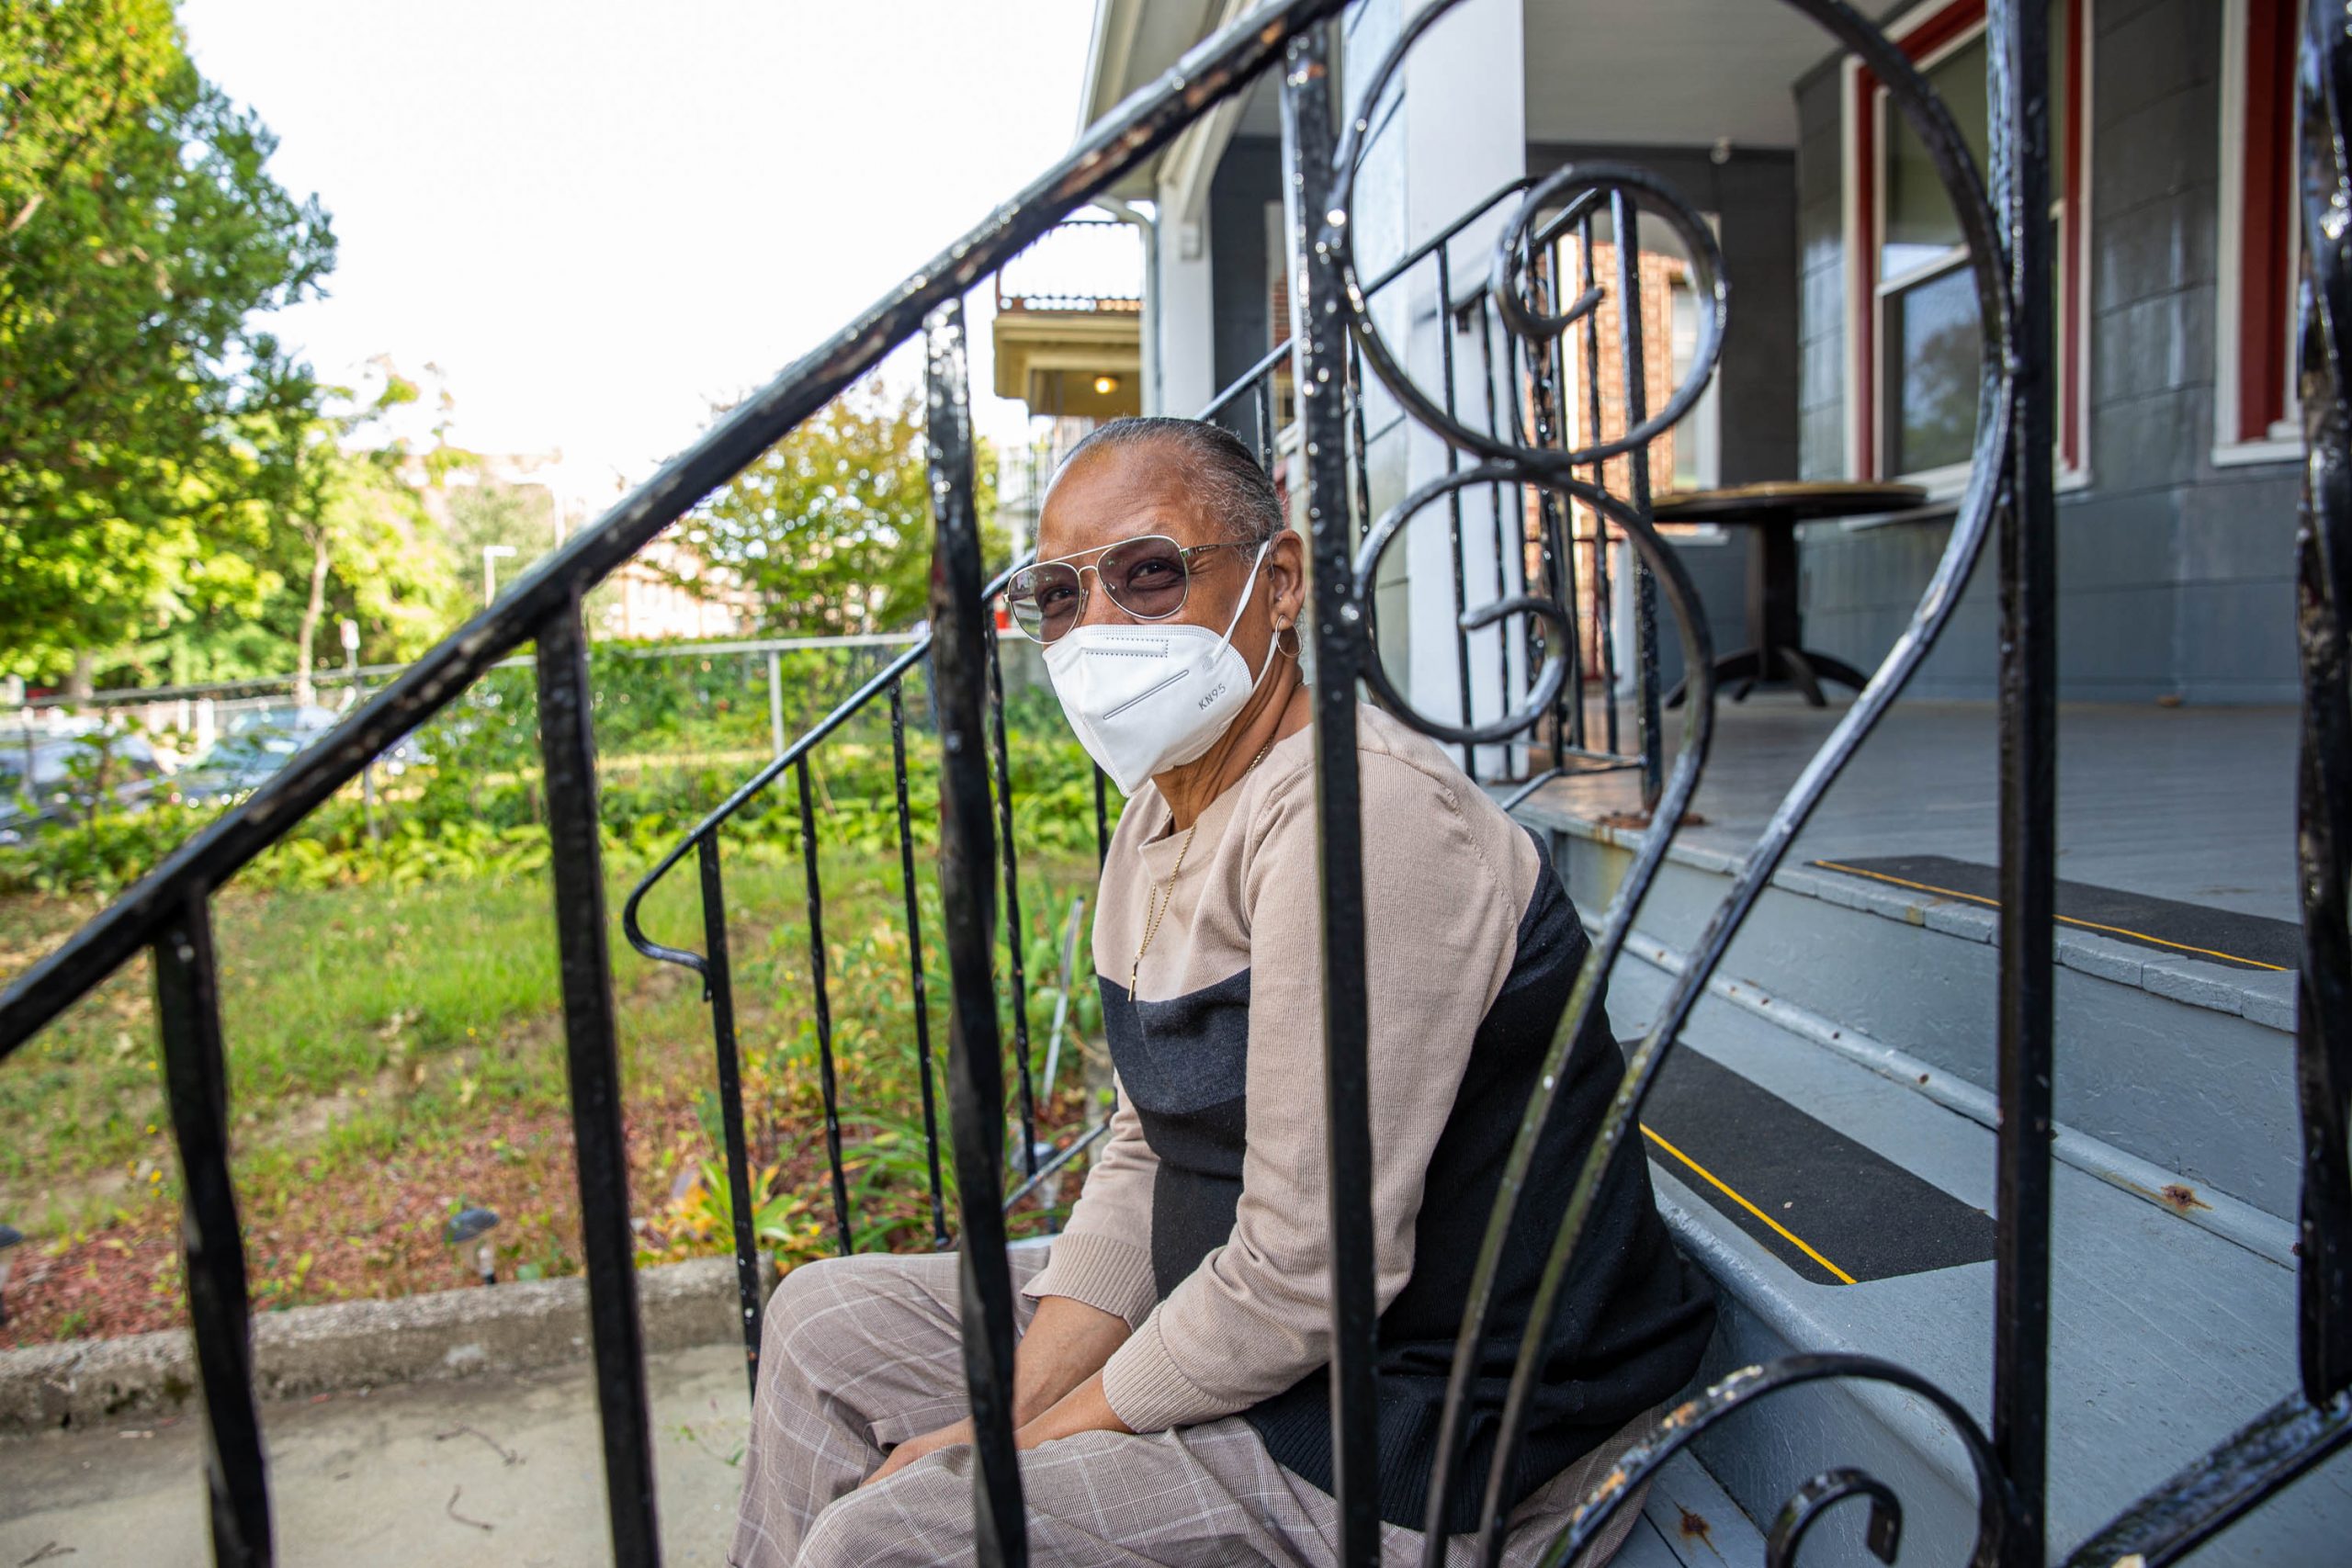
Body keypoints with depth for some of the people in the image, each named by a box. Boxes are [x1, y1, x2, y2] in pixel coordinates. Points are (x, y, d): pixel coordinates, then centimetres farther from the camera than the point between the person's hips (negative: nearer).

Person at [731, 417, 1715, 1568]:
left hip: (1439, 1445, -8)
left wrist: (1031, 1447, -13)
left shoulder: (1364, 819, -27)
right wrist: (1008, 1417, -3)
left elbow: (1307, 1278, -26)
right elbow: (1144, 1155, 6)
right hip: (1237, 1322, 9)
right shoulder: (1162, 807, 4)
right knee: (826, 1321, 12)